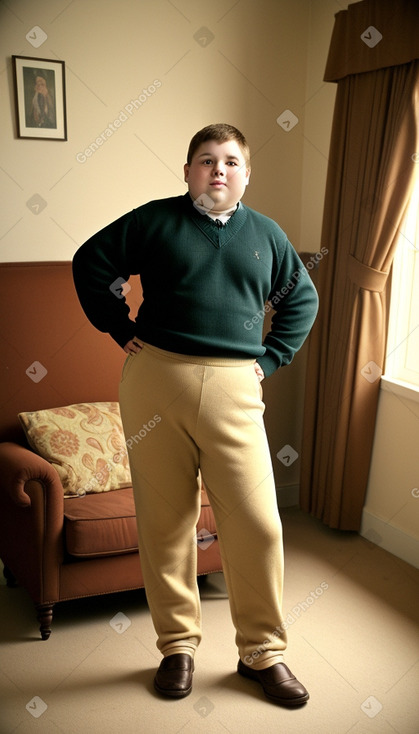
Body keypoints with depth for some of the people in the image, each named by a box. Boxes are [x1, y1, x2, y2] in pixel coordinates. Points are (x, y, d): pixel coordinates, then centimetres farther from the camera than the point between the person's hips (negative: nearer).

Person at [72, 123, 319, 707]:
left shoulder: (266, 234, 14)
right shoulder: (155, 220, 7)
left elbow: (302, 299, 23)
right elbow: (90, 264, 10)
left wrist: (270, 358, 12)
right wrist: (121, 330, 5)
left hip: (233, 389, 1)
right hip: (156, 380, -1)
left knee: (257, 524, -3)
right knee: (165, 521, 7)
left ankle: (262, 651, 18)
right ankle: (177, 644, 26)